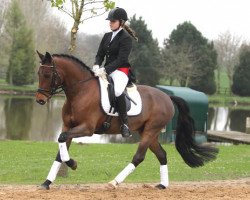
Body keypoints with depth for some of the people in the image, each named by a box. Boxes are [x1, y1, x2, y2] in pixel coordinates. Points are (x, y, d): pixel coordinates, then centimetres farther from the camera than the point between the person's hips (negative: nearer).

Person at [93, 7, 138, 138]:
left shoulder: (126, 38, -8)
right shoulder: (107, 36, 15)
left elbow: (121, 59, -16)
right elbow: (100, 54, 13)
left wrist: (105, 70, -25)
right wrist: (97, 65, -10)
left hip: (121, 70, -8)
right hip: (106, 70, 8)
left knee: (117, 91, -35)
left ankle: (124, 123, -26)